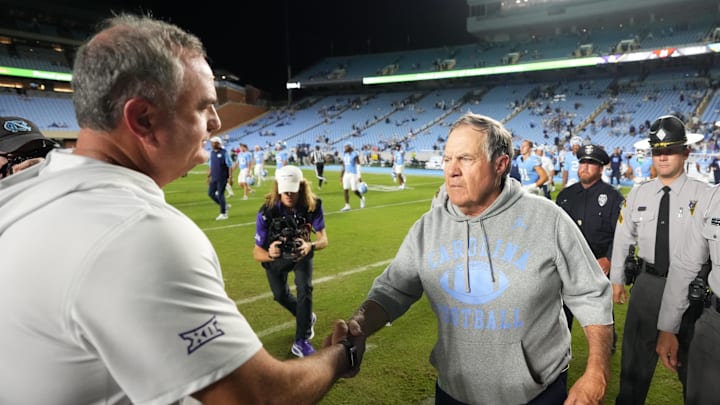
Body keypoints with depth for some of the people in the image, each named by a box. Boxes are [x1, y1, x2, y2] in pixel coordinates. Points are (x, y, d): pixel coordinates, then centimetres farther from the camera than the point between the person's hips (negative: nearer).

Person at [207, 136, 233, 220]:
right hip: (214, 178, 7)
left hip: (222, 178, -7)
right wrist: (209, 176, 16)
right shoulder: (211, 153, 10)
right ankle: (224, 205, 24)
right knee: (211, 193, 7)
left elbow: (230, 166, -10)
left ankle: (223, 214, 8)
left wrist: (230, 177, -14)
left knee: (220, 195, -4)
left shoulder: (224, 152, -10)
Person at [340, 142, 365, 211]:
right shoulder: (344, 154, 9)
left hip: (353, 174, -7)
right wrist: (341, 176, 16)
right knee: (345, 190, 0)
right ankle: (347, 206, 7)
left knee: (354, 190, -3)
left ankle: (362, 198, 27)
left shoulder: (354, 154, -13)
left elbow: (358, 166, -14)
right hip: (346, 174, 7)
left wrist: (359, 176, -18)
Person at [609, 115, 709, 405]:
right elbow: (622, 238, 5)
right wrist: (617, 280, 8)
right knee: (635, 352, 16)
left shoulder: (703, 194, -10)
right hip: (647, 282, 3)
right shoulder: (638, 193, 0)